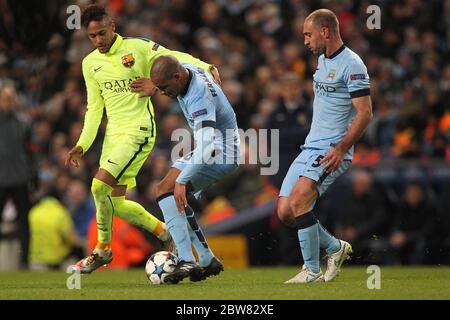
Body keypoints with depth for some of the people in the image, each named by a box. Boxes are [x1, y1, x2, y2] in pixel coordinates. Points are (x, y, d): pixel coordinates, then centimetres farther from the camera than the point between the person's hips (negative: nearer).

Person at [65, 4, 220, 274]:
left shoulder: (138, 48, -6)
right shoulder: (90, 63, 11)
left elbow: (177, 58, -6)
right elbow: (94, 108, 15)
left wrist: (205, 67, -23)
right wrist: (83, 145, 8)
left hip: (138, 131, -7)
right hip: (113, 133, 7)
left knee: (100, 185, -20)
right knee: (116, 205, 3)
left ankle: (103, 249, -3)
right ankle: (165, 234, 24)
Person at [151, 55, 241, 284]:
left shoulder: (199, 98, -31)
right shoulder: (187, 69, -4)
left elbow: (205, 147, -41)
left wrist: (181, 181, -44)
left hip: (221, 154, -10)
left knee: (165, 190, -22)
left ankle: (187, 261, -29)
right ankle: (208, 261, 16)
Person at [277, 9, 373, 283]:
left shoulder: (351, 65, -13)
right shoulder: (323, 59, 16)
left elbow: (365, 113, -18)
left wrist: (341, 148, -25)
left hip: (333, 151, -9)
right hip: (311, 147, 9)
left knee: (299, 199, -25)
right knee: (285, 211, 1)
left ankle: (312, 271, -15)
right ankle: (335, 247, 20)